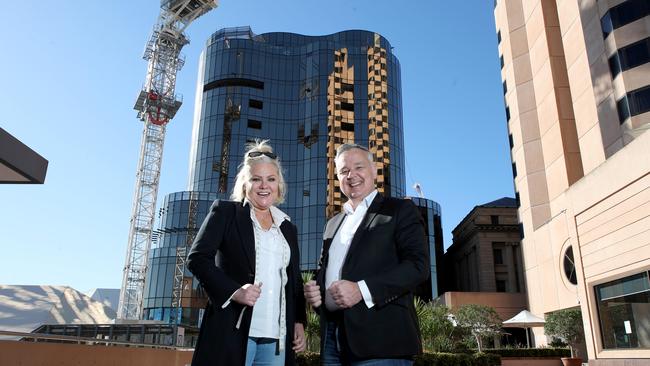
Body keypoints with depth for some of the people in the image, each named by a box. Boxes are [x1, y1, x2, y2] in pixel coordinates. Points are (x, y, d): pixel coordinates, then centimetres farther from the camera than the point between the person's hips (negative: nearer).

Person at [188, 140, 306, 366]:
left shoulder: (288, 228, 17)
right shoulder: (225, 212, 5)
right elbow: (197, 258, -5)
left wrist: (299, 322, 9)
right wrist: (234, 291, -16)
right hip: (233, 330, -4)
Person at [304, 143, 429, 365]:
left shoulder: (400, 210, 2)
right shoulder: (333, 224, 20)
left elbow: (418, 265, -10)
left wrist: (362, 290, -19)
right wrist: (315, 289, 3)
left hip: (380, 339, -5)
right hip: (332, 335, 6)